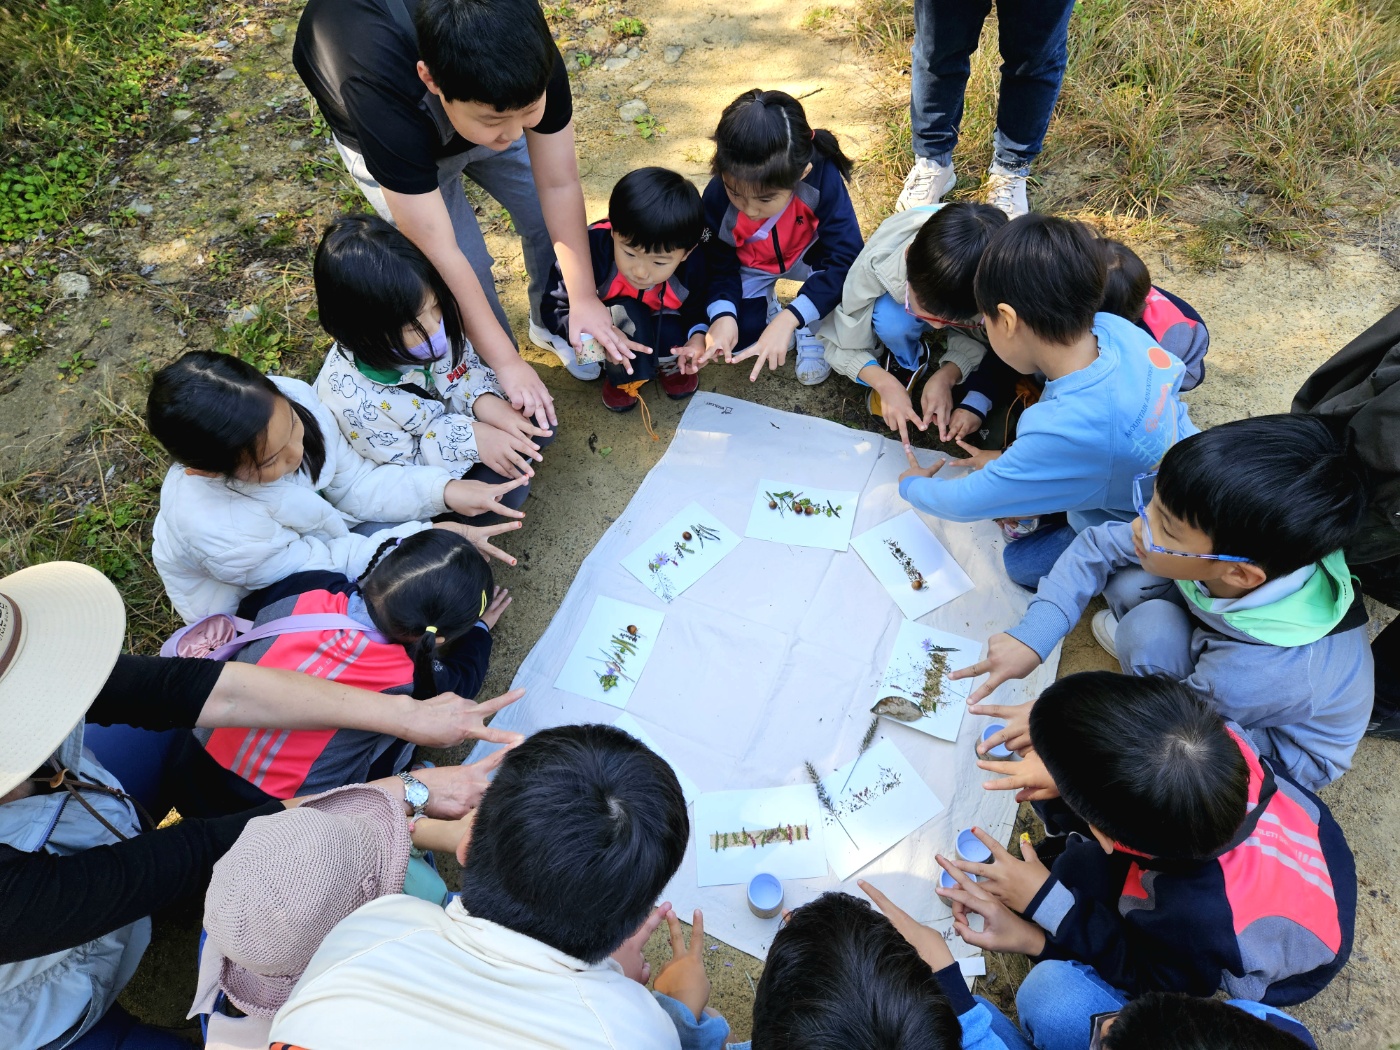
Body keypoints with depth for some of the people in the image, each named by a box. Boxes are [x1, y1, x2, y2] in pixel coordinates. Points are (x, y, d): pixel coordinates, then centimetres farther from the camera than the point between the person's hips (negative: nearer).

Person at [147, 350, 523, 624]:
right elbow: (320, 564, -26)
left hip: (305, 534, 6)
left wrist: (441, 489, -28)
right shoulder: (216, 531, -42)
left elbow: (355, 482, -14)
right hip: (246, 606, -5)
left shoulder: (290, 397, -29)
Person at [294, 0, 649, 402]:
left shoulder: (531, 57, -37)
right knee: (467, 266, -11)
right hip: (382, 138, -3)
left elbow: (559, 185, -26)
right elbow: (439, 252, -41)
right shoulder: (379, 92, -45)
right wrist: (506, 362, -35)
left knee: (550, 217, 1)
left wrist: (584, 297, -26)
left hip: (480, 102, 4)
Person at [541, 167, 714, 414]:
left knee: (673, 335, -30)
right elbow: (554, 306, -25)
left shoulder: (692, 264, -27)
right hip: (605, 323, -2)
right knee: (625, 314, -34)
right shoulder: (590, 251, -37)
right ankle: (622, 377, -5)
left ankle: (670, 365, 8)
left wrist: (698, 336, -28)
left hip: (661, 324, 2)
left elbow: (697, 306, -4)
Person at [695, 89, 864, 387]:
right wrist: (723, 315, -37)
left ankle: (813, 330, 0)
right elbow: (721, 267, -15)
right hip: (752, 268, 1)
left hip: (812, 256, -1)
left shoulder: (822, 177, -36)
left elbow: (845, 258, -36)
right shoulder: (716, 198, -29)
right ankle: (767, 305, 14)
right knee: (740, 330, -21)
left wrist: (788, 319, -45)